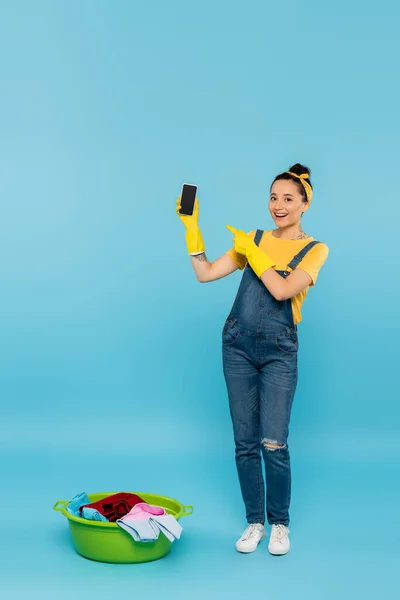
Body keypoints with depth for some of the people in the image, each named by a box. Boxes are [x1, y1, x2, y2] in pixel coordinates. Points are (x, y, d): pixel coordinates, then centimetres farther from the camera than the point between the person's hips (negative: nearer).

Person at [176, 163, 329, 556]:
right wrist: (191, 226, -2)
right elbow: (205, 274, 3)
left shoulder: (314, 250, -1)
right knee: (245, 442, 6)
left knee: (274, 443, -6)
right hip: (239, 346, 3)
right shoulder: (253, 240, 8)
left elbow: (282, 290, -16)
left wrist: (252, 251, -9)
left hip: (279, 351, -3)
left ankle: (279, 524, 14)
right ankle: (254, 523, 19)